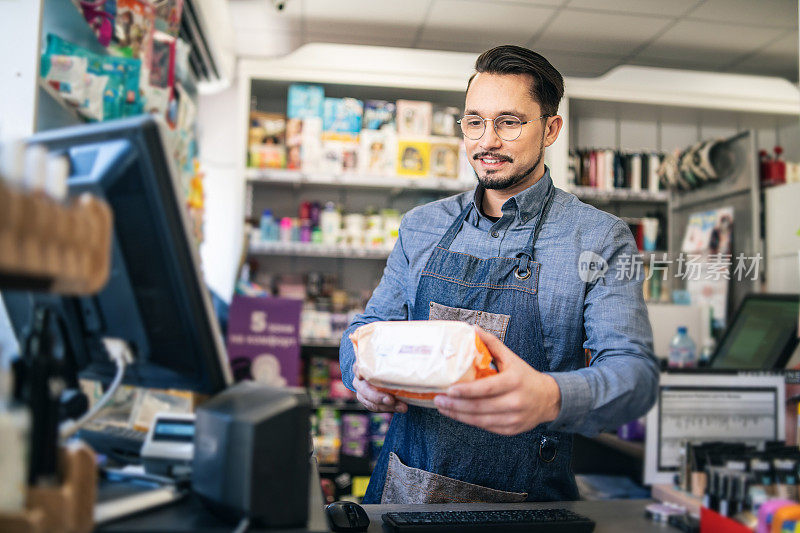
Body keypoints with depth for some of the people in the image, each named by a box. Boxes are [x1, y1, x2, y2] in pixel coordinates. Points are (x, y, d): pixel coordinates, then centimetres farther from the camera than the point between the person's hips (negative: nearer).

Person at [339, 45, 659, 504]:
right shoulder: (421, 226, 4)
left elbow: (634, 370, -17)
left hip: (525, 500, -3)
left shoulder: (599, 238, -8)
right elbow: (370, 326, 7)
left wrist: (551, 397, -39)